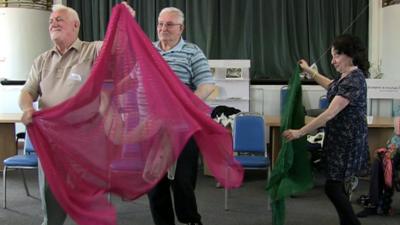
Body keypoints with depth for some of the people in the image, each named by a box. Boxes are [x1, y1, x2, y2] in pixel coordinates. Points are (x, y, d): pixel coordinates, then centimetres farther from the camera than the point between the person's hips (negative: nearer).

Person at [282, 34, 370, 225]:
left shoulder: (354, 80, -22)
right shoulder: (347, 76, 8)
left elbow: (330, 114, -28)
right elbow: (332, 87, 33)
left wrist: (299, 132, -26)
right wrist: (309, 71, 33)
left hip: (348, 142, -10)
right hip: (339, 140, 10)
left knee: (332, 188, -6)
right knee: (337, 187, 13)